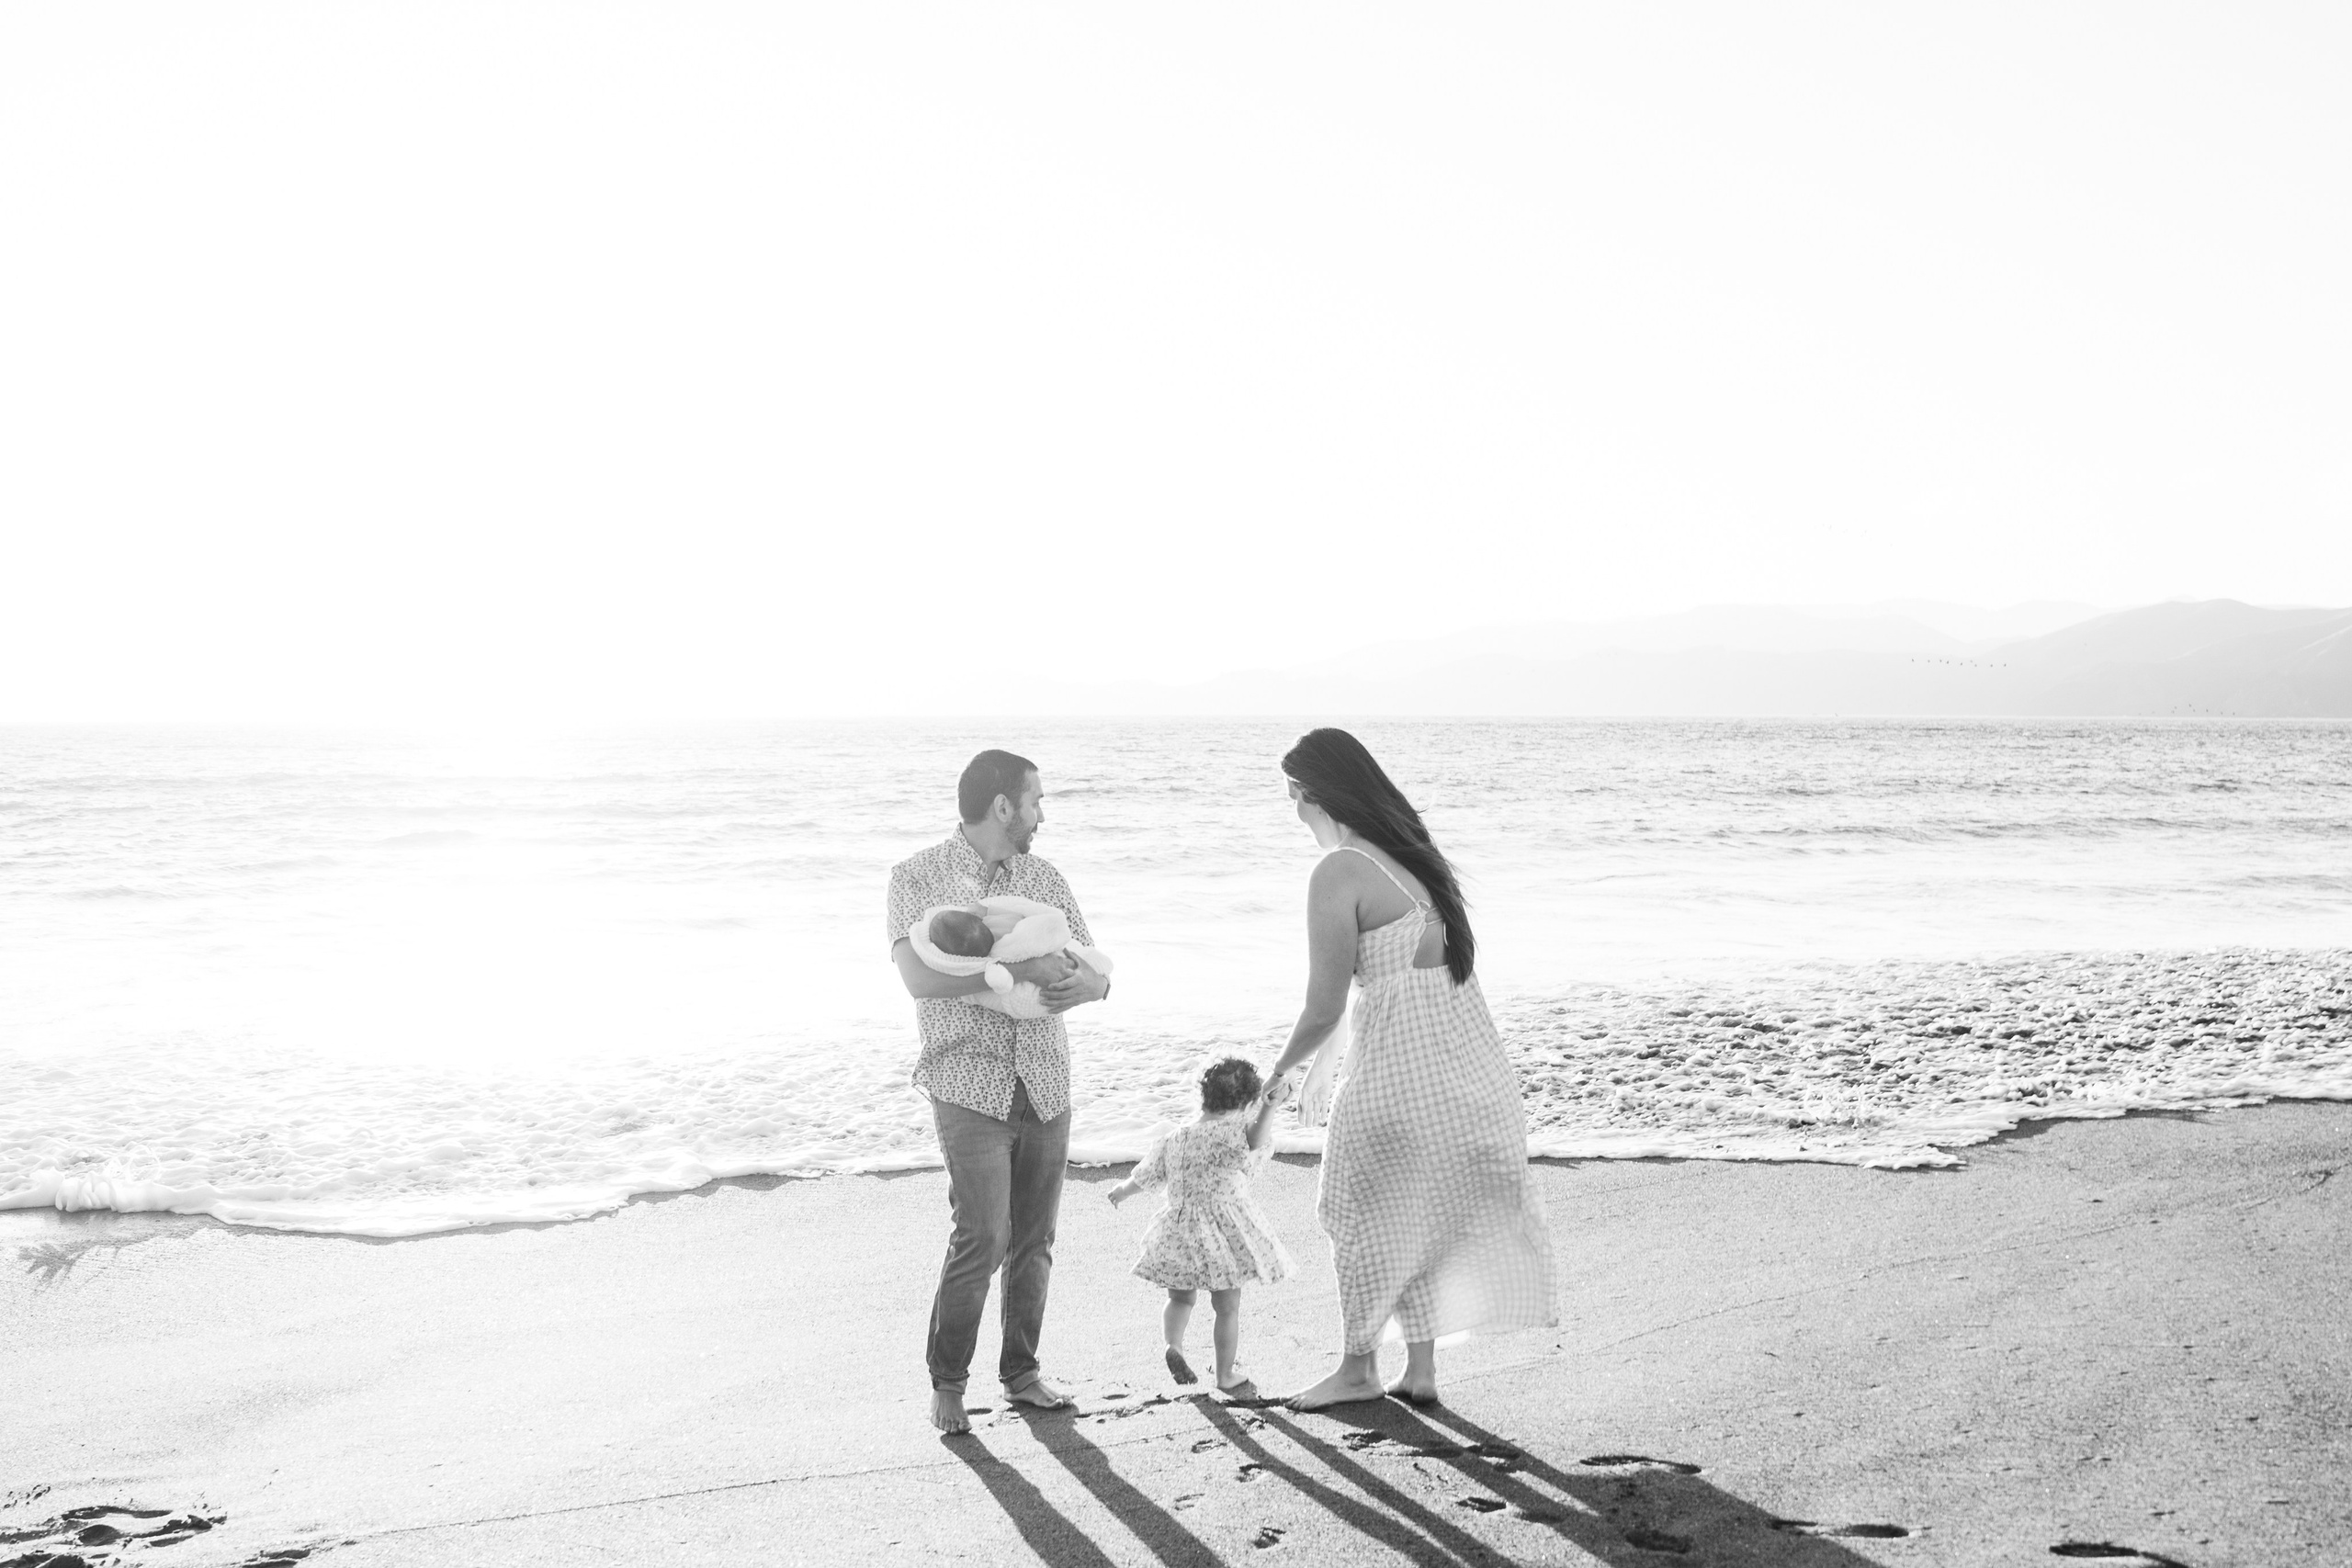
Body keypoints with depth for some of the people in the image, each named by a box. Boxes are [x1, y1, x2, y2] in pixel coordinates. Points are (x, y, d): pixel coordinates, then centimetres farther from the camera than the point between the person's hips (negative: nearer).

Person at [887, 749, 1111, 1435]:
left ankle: (1021, 1371, 24)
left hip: (1046, 1087, 5)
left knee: (1034, 1240, 9)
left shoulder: (1044, 878, 10)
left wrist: (1084, 982, -16)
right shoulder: (919, 876, -4)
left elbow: (1096, 970, 10)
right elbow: (920, 975, -18)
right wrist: (1020, 968, -23)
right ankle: (947, 1382, 4)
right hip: (969, 1088, -5)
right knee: (982, 1237, -13)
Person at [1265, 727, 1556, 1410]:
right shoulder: (1412, 852, 14)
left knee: (1364, 1207, 10)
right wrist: (1325, 1063, 28)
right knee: (1426, 1209, 18)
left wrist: (1284, 1064, 6)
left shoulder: (1338, 875, -14)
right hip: (1466, 1056, 8)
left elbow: (1325, 1006, -13)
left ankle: (1358, 1366, 22)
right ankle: (1420, 1369, 23)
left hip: (1400, 1064, -8)